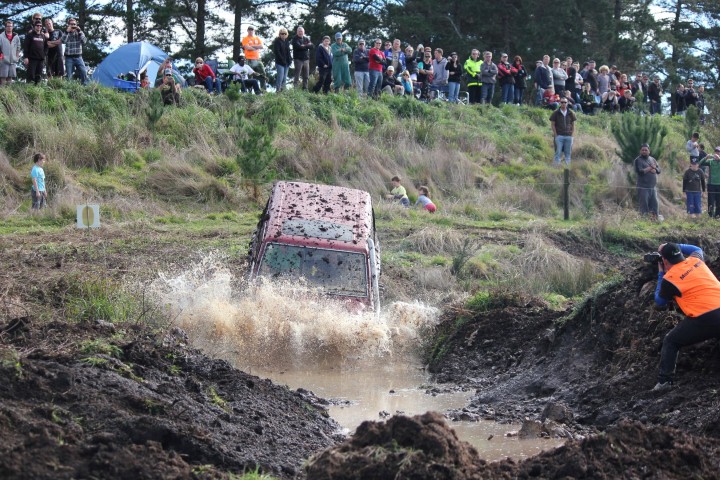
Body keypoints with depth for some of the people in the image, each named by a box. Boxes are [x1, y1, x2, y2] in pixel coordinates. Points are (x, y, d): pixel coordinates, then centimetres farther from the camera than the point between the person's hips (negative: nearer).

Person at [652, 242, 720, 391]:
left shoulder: (669, 279, 1)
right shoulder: (696, 260, 15)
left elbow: (660, 301, 21)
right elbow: (697, 249, 43)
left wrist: (661, 275, 29)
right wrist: (672, 246, 40)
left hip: (705, 318, -4)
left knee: (670, 342, 14)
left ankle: (664, 381, 6)